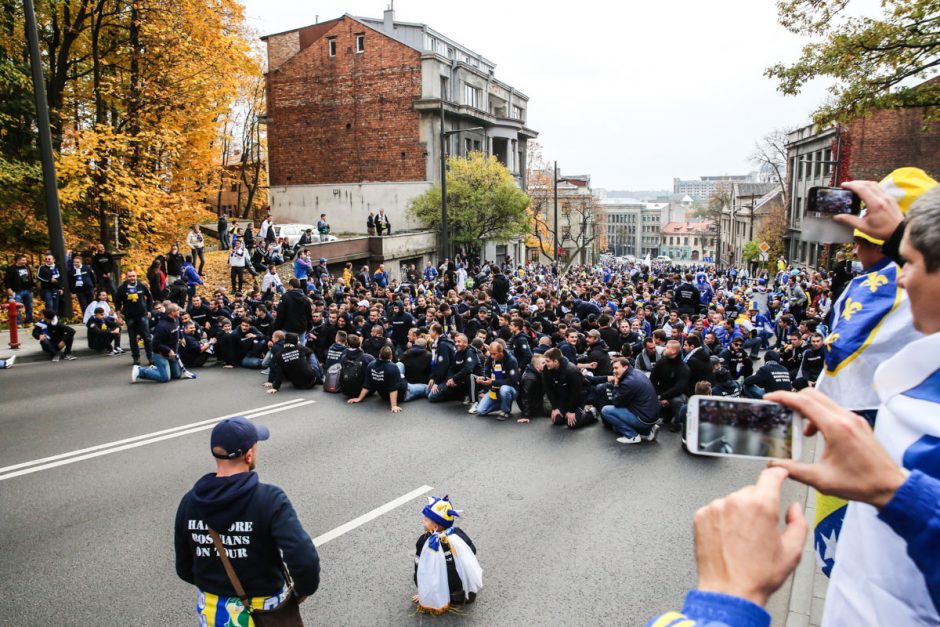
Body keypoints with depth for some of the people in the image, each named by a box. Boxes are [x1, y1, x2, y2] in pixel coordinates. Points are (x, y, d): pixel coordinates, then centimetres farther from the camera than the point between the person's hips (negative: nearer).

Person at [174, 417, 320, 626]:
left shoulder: (190, 502, -12)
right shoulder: (269, 500, -27)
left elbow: (185, 568, 0)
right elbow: (304, 559, -34)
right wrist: (304, 589, -14)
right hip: (265, 610, -3)